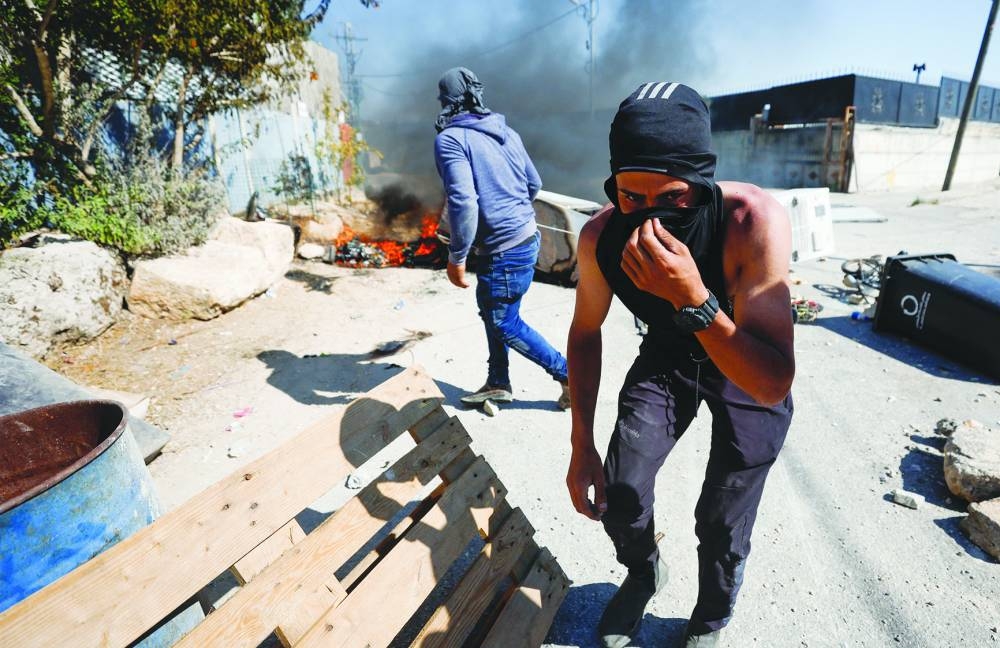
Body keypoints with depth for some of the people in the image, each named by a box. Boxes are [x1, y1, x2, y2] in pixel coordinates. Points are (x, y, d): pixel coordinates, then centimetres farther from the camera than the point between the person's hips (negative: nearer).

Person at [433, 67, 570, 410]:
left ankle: (569, 373, 18)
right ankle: (498, 382, 33)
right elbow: (534, 183, 16)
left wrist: (456, 257, -15)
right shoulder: (506, 131, 10)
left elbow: (463, 202, -25)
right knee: (491, 311, 21)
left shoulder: (450, 139, -13)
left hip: (504, 249, -8)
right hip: (527, 235, 9)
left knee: (505, 322, 9)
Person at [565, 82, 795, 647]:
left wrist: (693, 298, -52)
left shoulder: (754, 222, -35)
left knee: (721, 525, 4)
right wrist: (582, 445, -8)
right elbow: (586, 333, -8)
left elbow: (773, 385, -36)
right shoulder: (602, 236, -25)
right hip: (667, 355, 3)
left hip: (750, 372, -2)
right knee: (619, 492, -3)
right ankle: (645, 573, 34)